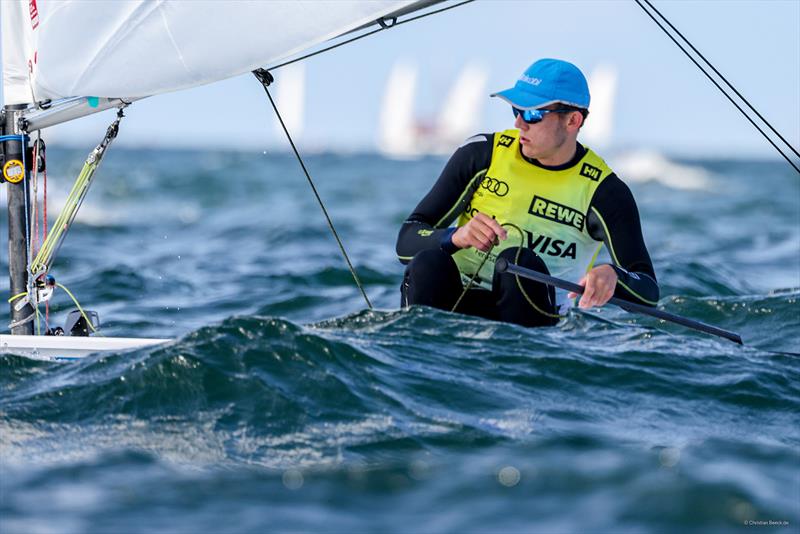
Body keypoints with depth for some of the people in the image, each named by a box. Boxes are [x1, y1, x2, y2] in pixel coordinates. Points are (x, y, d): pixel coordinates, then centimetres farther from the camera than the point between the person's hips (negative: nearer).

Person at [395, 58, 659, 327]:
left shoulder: (604, 192, -3)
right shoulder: (481, 153, 1)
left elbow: (648, 294, -11)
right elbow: (406, 243, -3)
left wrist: (611, 276, -36)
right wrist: (457, 237, -26)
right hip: (454, 304, 2)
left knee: (521, 262, -32)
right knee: (428, 262, -30)